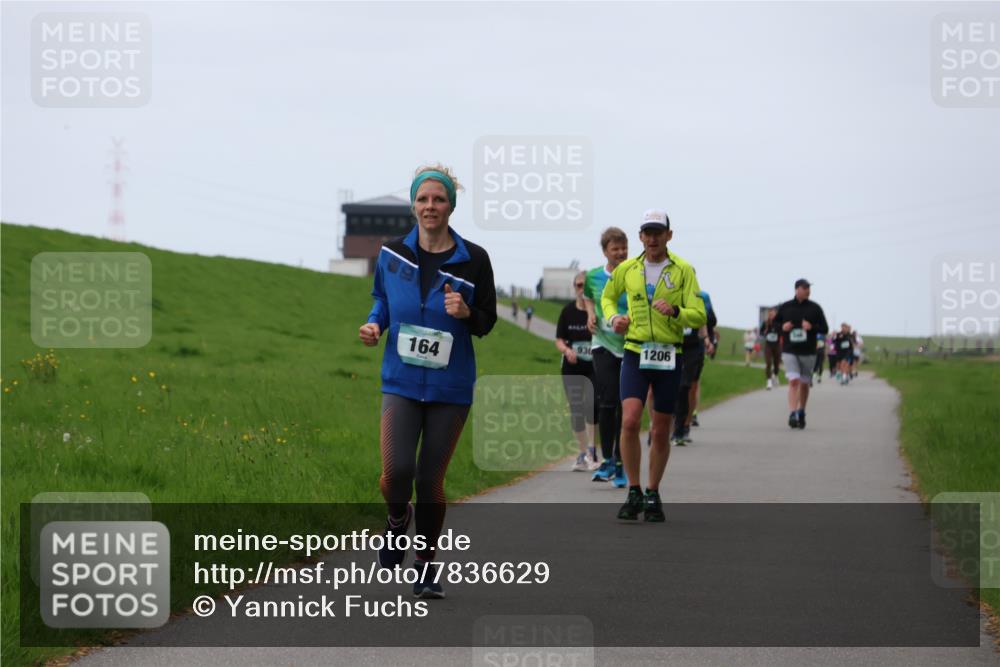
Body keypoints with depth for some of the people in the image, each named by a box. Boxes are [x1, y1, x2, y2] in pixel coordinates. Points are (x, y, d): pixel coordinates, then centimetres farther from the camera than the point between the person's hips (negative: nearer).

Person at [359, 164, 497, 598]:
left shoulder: (473, 260, -4)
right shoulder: (393, 253, 0)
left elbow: (487, 322, 3)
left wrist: (466, 313, -19)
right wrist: (375, 324, -3)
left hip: (450, 387, 0)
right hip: (401, 381, 1)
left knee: (431, 480, 4)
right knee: (396, 472, -15)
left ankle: (426, 568, 22)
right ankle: (398, 520, 21)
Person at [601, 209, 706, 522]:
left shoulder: (683, 270, -1)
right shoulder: (627, 269, 5)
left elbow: (699, 316, -5)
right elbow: (607, 296, 24)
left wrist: (675, 311, -25)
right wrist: (613, 317, 4)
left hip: (669, 356, 0)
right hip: (635, 353, 0)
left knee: (661, 432, 6)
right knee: (629, 420, -18)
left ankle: (653, 496, 23)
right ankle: (634, 492, -6)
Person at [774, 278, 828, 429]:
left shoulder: (814, 308, 3)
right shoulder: (784, 307, 4)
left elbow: (824, 328, 4)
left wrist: (812, 327, -15)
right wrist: (782, 327, -9)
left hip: (808, 352, 2)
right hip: (789, 351, -2)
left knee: (804, 384, 10)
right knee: (793, 381, -16)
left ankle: (801, 413, 29)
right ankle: (793, 415, -22)